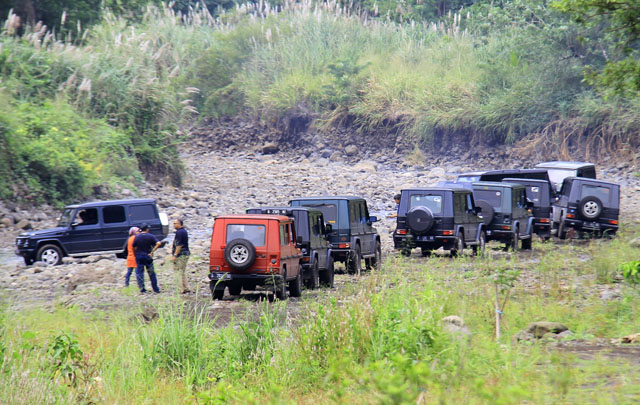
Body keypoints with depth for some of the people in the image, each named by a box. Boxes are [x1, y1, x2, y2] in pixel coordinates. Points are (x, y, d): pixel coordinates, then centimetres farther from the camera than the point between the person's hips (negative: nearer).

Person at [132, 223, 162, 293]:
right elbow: (158, 243, -16)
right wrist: (152, 252, -12)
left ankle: (142, 289, 0)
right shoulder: (151, 236, -5)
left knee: (139, 273, 6)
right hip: (148, 256, 0)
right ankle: (156, 289, 12)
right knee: (151, 273, 10)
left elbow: (134, 247, -5)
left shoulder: (137, 237, -4)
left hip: (139, 256, 0)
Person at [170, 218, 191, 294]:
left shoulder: (179, 232, -15)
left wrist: (175, 255, -21)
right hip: (186, 254, 10)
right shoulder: (184, 231, 17)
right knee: (182, 272, 16)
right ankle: (187, 288, 13)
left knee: (178, 272, -7)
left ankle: (181, 290, -9)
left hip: (180, 255, -10)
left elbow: (179, 245, -21)